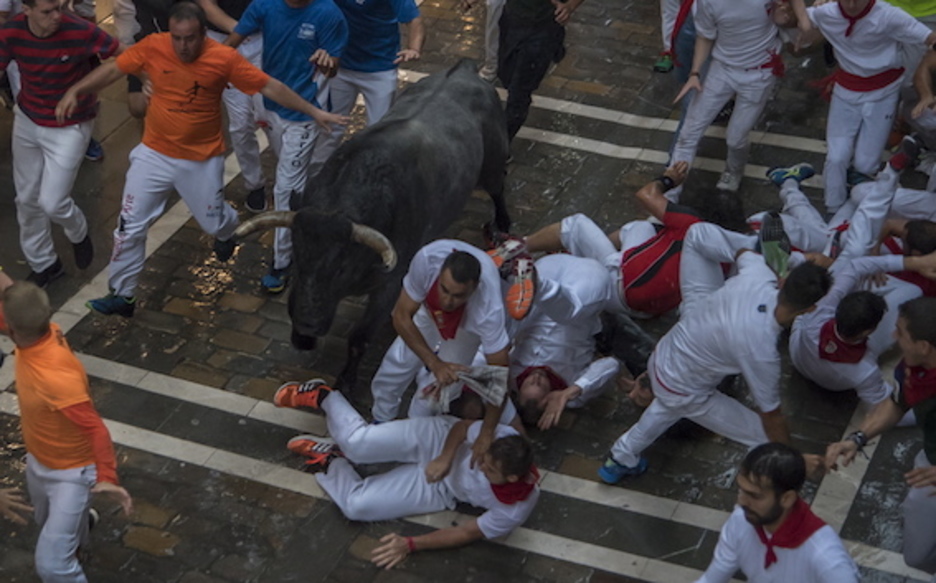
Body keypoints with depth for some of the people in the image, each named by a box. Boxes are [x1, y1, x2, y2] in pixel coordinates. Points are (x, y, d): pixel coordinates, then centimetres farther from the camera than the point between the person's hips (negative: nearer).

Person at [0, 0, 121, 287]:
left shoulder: (80, 31, -28)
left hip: (70, 128, -4)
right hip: (27, 122, 4)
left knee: (51, 202, -5)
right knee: (27, 199, 16)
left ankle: (79, 234, 33)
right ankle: (42, 265, 39)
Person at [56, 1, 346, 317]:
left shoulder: (224, 58, -20)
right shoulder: (153, 47, -15)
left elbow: (270, 86, -14)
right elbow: (113, 69, -4)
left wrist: (313, 111, -13)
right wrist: (75, 91, -15)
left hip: (202, 160, -1)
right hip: (154, 154, 1)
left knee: (213, 223, 17)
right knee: (130, 225, 1)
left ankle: (226, 230, 57)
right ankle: (122, 295, 17)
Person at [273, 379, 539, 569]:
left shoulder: (513, 512, -31)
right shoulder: (500, 437, -32)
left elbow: (466, 534, -17)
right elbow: (461, 426, -10)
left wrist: (410, 544, -19)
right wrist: (445, 458, -25)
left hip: (440, 490, 1)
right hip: (440, 438, 0)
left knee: (355, 505, -14)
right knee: (356, 442, -24)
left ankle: (331, 461, 18)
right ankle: (321, 396, 8)